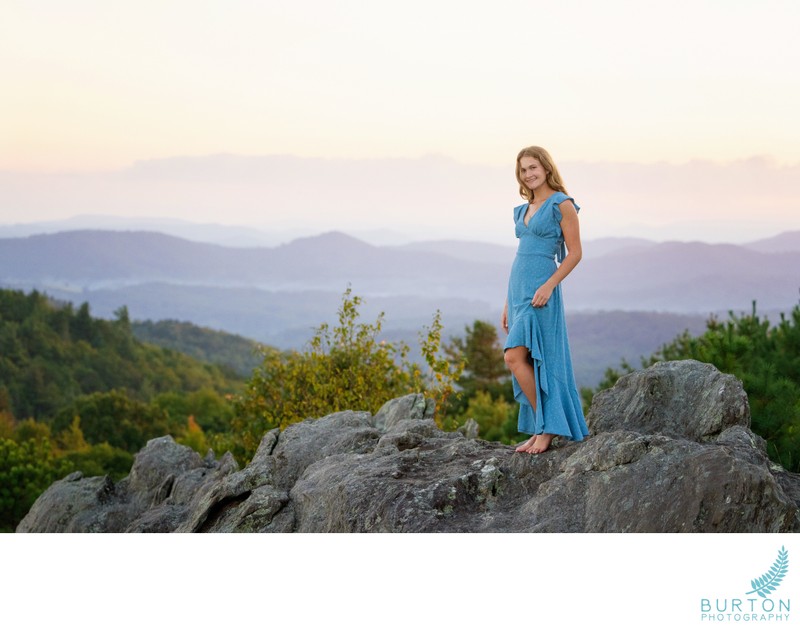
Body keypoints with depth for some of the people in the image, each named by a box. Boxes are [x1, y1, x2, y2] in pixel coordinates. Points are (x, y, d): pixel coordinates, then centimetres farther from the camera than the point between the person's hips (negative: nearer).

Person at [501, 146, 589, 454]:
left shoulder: (562, 204, -6)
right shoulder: (524, 210, 17)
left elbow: (574, 253, -9)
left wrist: (549, 286, -20)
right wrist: (509, 303, 17)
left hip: (540, 289, -8)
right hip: (518, 289, 8)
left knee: (514, 357, -16)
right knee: (529, 362, 7)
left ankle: (546, 427, -6)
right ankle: (543, 429, 12)